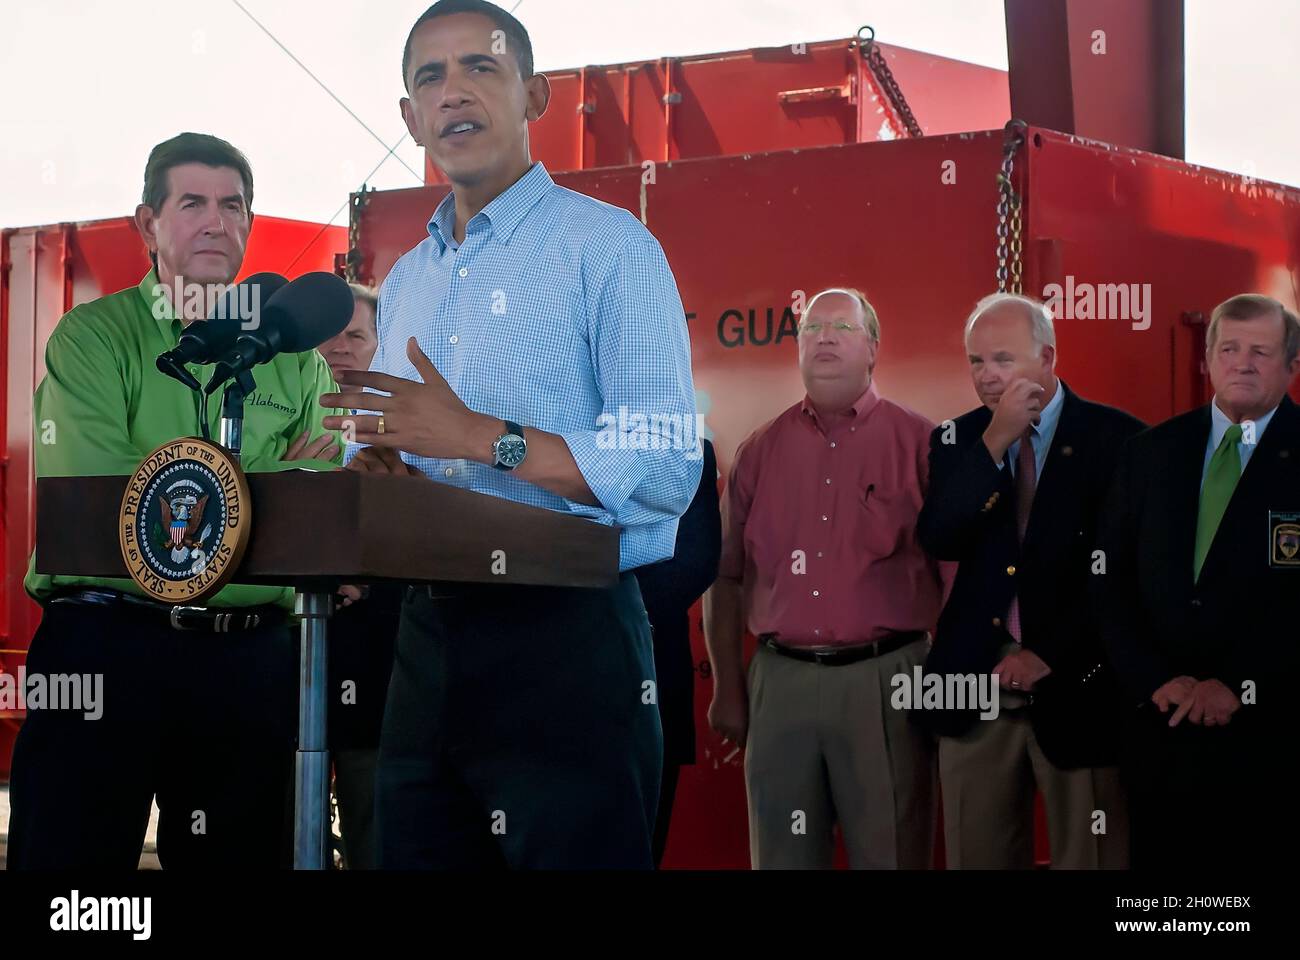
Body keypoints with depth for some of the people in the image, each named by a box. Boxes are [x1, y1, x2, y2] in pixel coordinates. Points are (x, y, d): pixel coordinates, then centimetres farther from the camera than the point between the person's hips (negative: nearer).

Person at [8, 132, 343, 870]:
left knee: (244, 852, 9)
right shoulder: (93, 337, 2)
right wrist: (266, 484, -8)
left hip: (251, 659, 3)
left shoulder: (295, 356, 12)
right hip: (104, 641, -3)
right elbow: (92, 494, -14)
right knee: (70, 852, -1)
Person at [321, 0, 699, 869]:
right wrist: (370, 466, -1)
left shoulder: (606, 246, -5)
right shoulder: (404, 284, 18)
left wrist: (480, 438, -21)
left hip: (567, 635, -7)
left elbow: (667, 471, -16)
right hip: (428, 634, 7)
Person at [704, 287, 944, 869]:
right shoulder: (761, 450, 10)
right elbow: (727, 576, 12)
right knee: (783, 855, 8)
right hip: (780, 682, 3)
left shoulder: (920, 443, 2)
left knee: (891, 853, 2)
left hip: (885, 679, -3)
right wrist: (728, 690, 7)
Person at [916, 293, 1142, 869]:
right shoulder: (958, 440, 7)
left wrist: (1049, 655, -8)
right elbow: (939, 541, -8)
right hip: (975, 692, 3)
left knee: (1089, 857, 2)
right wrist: (995, 442, -15)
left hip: (1077, 689, -3)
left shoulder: (1115, 439, -3)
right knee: (977, 859, 8)